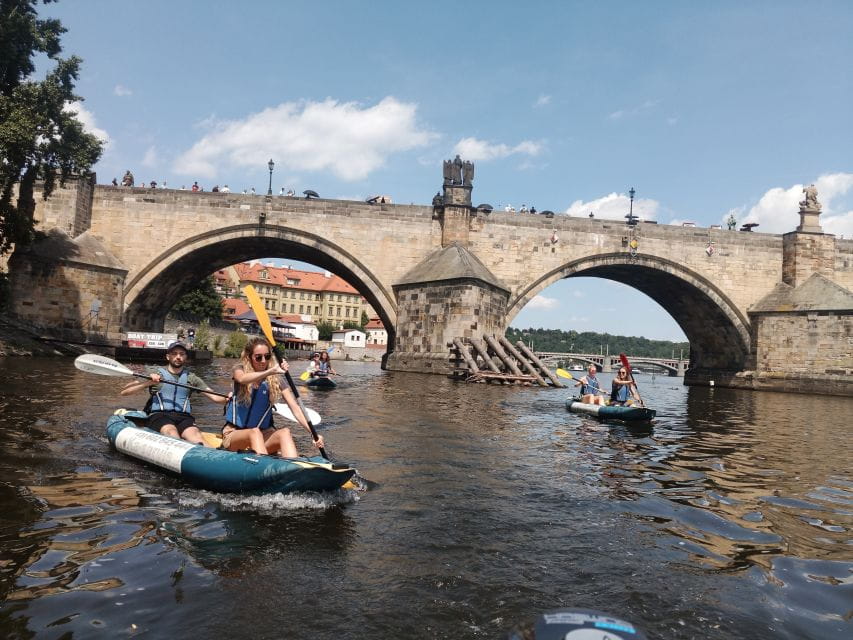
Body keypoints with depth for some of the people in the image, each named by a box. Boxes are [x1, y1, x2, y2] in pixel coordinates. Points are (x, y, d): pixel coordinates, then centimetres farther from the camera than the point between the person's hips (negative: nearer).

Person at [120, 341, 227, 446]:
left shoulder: (191, 378, 21)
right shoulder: (156, 375, 15)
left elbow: (214, 397, 12)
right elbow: (124, 392, 9)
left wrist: (227, 399, -11)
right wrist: (148, 383, -6)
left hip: (184, 417, 1)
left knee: (195, 434, -32)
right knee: (171, 432, -36)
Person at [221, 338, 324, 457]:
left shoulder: (275, 380, -1)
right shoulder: (240, 369, -2)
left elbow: (294, 408, -11)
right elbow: (242, 379, -28)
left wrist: (313, 432, -27)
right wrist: (270, 371, -45)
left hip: (264, 434, 1)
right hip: (234, 433, -1)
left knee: (285, 432, -30)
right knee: (255, 432, -34)